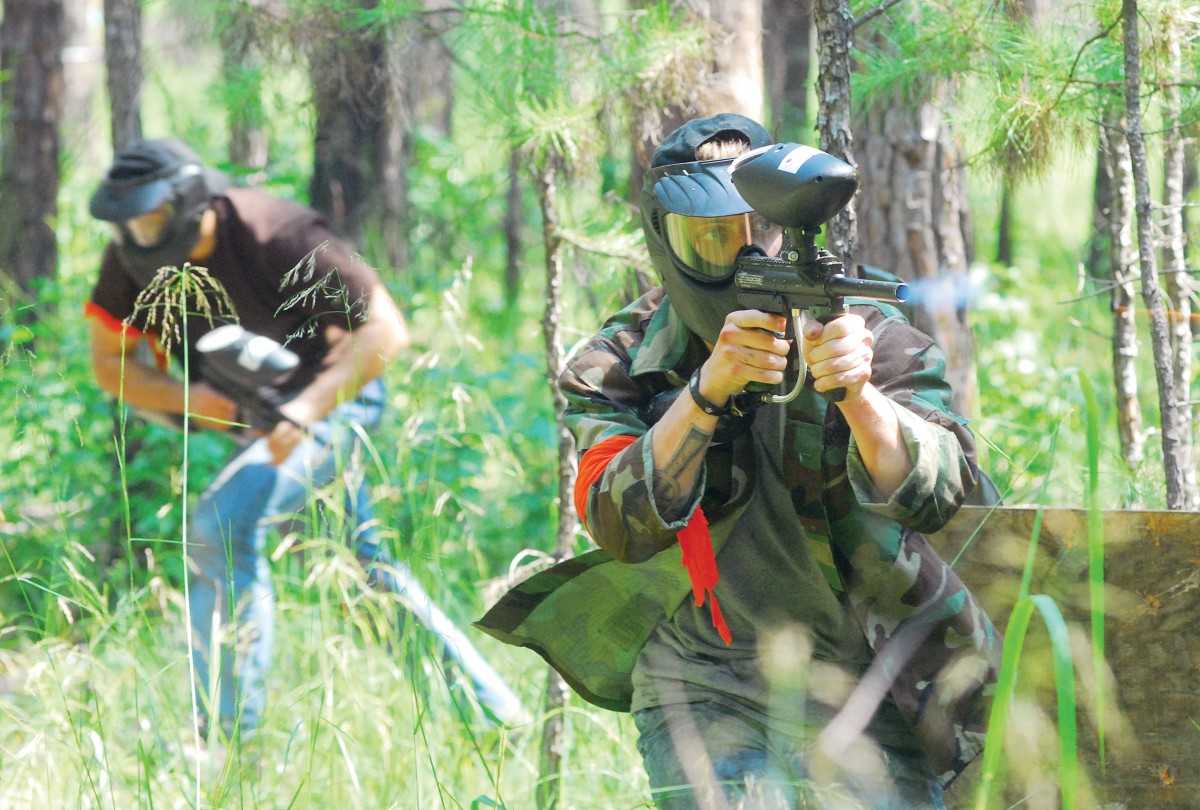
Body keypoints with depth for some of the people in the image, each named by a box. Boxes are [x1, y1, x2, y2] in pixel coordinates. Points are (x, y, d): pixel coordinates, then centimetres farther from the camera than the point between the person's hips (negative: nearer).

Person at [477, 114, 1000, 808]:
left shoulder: (870, 333, -7)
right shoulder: (620, 366, -5)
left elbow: (936, 494, -20)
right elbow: (622, 524, -20)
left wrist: (858, 395, -38)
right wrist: (707, 390, -32)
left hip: (862, 686, 0)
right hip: (707, 690, 0)